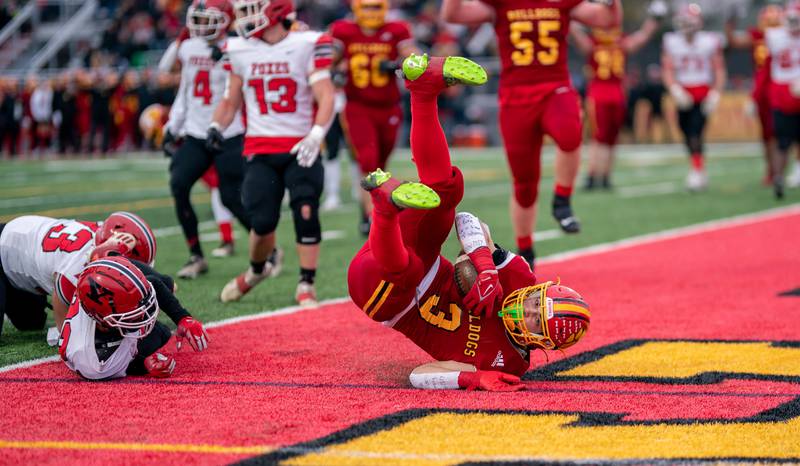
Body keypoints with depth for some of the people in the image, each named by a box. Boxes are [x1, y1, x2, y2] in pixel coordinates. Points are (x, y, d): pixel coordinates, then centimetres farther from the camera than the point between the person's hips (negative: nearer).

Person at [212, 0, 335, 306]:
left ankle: (306, 285, -3)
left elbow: (325, 97, -10)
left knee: (306, 214, -14)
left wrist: (316, 135, -24)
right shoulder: (240, 51, 7)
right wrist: (216, 126, 0)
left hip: (300, 148, -2)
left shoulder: (307, 45, -5)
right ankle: (258, 267, 25)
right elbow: (232, 99, 18)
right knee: (262, 221, -6)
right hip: (260, 150, 2)